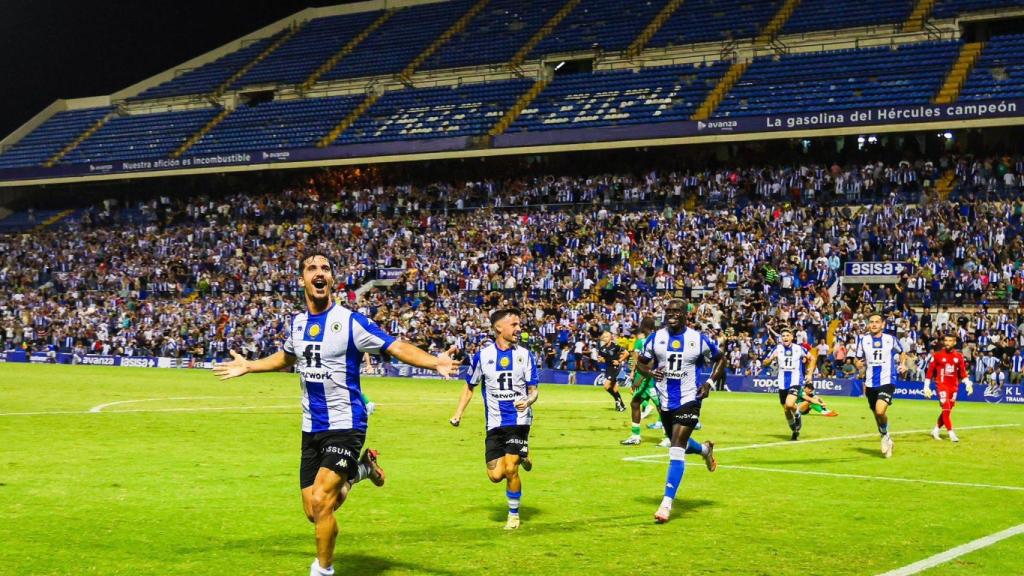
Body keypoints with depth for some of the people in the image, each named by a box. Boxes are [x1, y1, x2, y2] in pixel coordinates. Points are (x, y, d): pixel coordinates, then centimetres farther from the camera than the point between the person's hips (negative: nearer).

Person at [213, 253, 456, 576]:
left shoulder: (350, 321, -12)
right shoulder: (297, 323, 5)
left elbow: (398, 348, -17)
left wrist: (435, 362, -33)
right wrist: (248, 366, 34)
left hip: (345, 425, -6)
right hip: (311, 428, 6)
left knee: (320, 501, -18)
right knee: (314, 512, 7)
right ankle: (358, 471, 34)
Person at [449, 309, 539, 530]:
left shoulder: (525, 355, -1)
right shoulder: (483, 355, 0)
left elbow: (533, 390, 1)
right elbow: (470, 387, 12)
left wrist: (528, 401, -21)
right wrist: (458, 413, 3)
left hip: (518, 420, -2)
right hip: (495, 423, 2)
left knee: (510, 469, -14)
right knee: (496, 475, -4)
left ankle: (514, 514, 10)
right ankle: (520, 457, 30)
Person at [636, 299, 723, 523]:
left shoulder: (698, 339, -7)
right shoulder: (655, 338, -1)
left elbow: (720, 359, 7)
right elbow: (641, 363, 8)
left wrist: (710, 383, -8)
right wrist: (650, 372, -15)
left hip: (688, 401, -4)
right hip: (665, 402, 5)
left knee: (676, 449, -15)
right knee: (678, 445, 21)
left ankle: (667, 503, -14)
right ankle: (704, 449, 56)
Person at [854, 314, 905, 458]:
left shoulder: (891, 339, 0)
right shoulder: (863, 340, 4)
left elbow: (901, 353, 19)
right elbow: (859, 360, 11)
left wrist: (902, 364, 3)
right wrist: (860, 367, -10)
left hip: (887, 381, -3)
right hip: (870, 383, 3)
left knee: (880, 411, -23)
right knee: (876, 414, 12)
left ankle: (885, 435, 3)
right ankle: (887, 441, 32)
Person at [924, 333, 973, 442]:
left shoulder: (959, 356, 7)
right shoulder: (937, 355, -3)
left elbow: (963, 372, 12)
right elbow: (930, 371, -1)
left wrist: (968, 384, 0)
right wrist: (926, 387, -4)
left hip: (954, 386, 4)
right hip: (942, 385, -4)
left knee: (948, 410, 8)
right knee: (946, 409, -13)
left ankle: (935, 430, 23)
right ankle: (951, 433, -11)